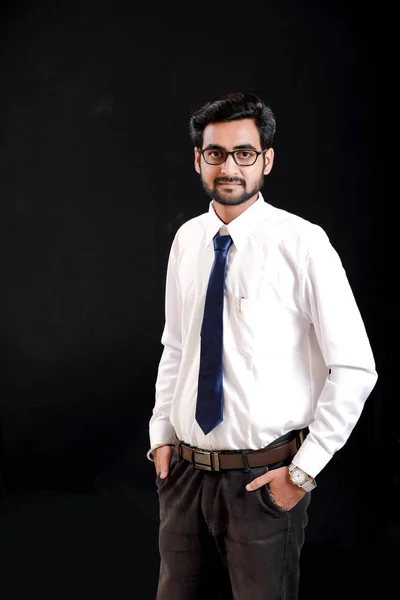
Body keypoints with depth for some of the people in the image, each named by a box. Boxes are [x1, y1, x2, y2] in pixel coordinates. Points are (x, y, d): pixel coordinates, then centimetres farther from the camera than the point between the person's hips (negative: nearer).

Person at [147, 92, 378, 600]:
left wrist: (304, 471, -11)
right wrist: (161, 435, 8)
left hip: (264, 478, -5)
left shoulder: (302, 243, -13)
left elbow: (355, 370, -12)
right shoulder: (186, 239, 4)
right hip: (185, 470, 5)